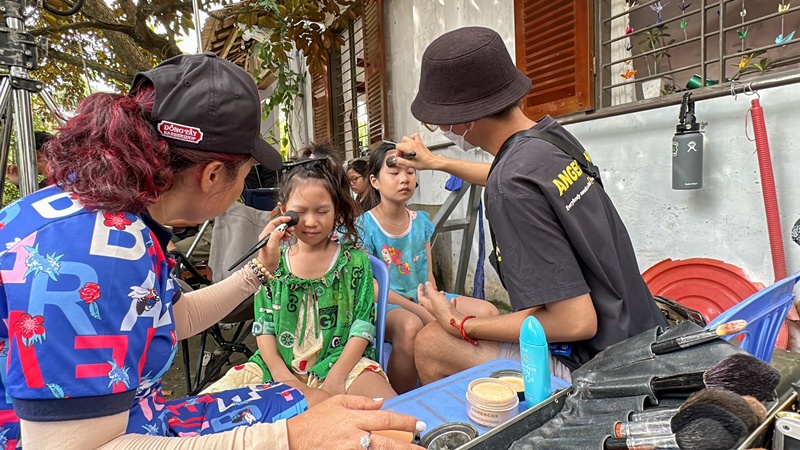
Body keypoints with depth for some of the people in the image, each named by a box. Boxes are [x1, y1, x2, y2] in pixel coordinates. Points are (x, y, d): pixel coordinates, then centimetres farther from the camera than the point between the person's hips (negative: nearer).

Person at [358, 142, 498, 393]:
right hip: (385, 304, -5)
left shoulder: (421, 221, 9)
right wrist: (423, 312, -21)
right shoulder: (364, 226, -7)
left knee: (487, 312, -14)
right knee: (411, 326, -40)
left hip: (423, 298, 6)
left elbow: (428, 274, 9)